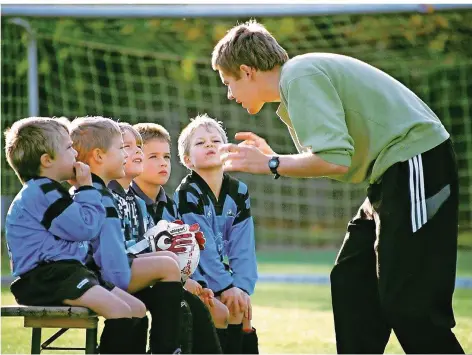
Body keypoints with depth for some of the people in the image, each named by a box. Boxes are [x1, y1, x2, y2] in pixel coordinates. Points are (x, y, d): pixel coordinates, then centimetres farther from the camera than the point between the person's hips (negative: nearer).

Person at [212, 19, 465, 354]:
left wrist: (271, 164, -12)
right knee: (351, 282, 13)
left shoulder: (300, 76, -14)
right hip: (394, 174, 11)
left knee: (408, 302, -11)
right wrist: (271, 156, 16)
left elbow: (335, 161, -23)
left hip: (416, 162, -11)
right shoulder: (303, 75, 17)